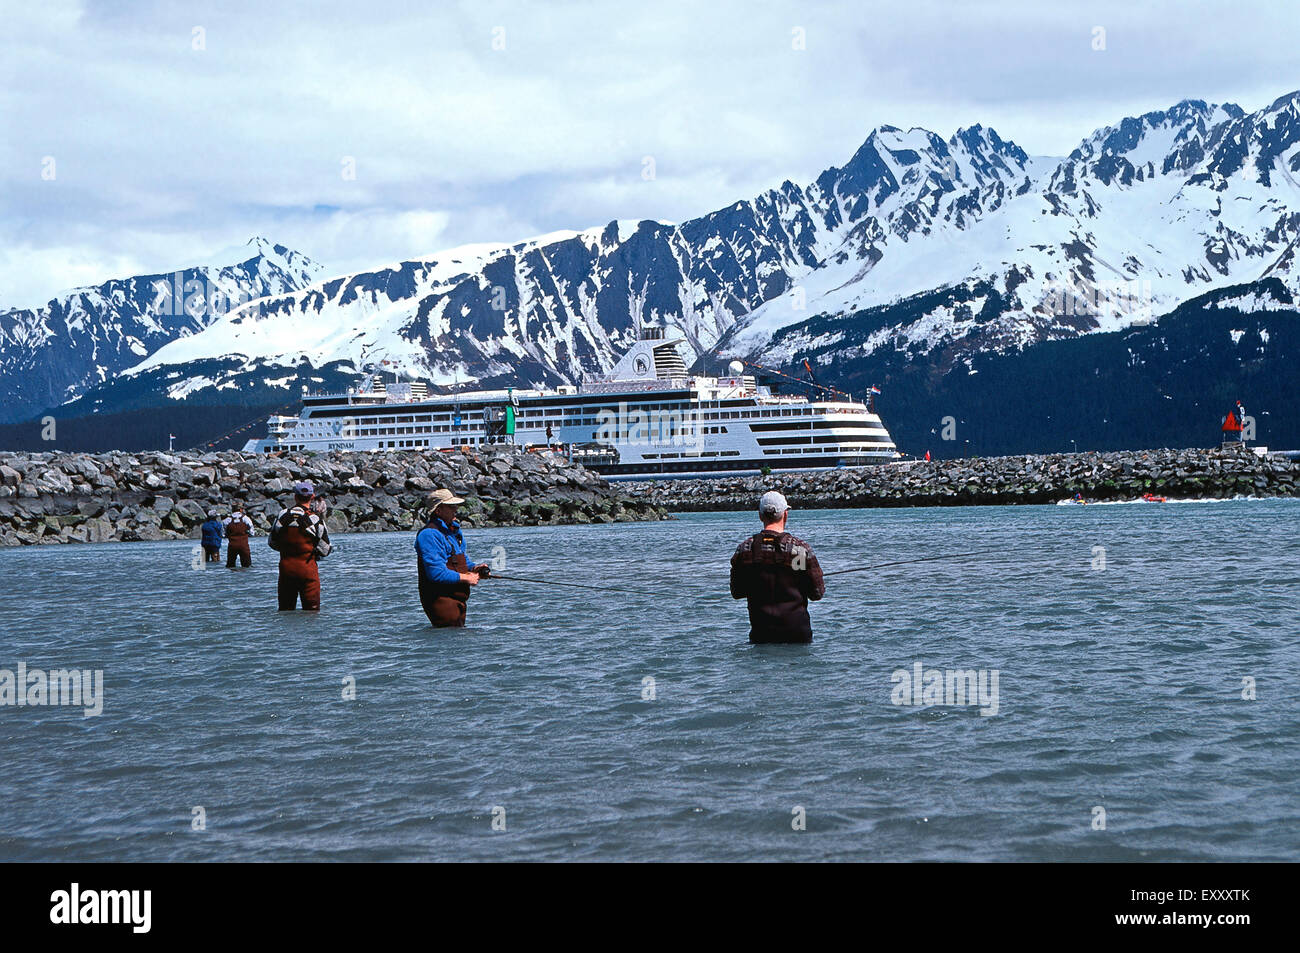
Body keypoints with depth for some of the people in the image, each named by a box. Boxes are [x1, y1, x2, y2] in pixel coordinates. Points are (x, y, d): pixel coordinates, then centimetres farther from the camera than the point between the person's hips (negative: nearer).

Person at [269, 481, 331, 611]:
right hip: (308, 570, -3)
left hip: (285, 567, 3)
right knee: (312, 609, 3)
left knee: (285, 609, 12)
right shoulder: (315, 520, -10)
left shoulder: (282, 516, -1)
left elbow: (272, 543, 9)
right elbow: (325, 551, -6)